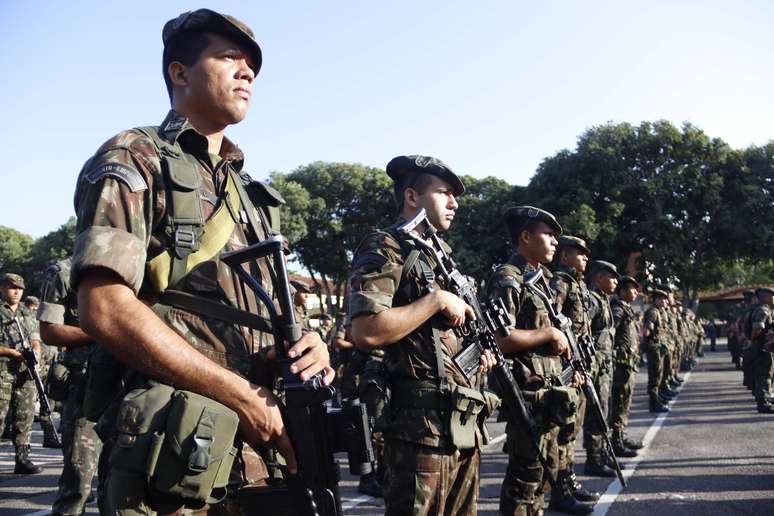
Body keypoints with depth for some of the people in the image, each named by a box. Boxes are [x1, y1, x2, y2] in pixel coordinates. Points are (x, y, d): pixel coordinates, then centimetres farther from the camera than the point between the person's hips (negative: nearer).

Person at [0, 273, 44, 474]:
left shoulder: (28, 314, 18)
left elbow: (36, 339, 16)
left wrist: (35, 352, -6)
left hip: (26, 371, 5)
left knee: (25, 416, 2)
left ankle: (22, 459, 6)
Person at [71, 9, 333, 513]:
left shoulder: (251, 192, 18)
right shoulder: (133, 162, -3)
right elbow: (106, 308, -17)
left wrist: (307, 344, -3)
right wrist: (244, 397, -17)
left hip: (268, 448, 7)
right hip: (173, 455, -7)